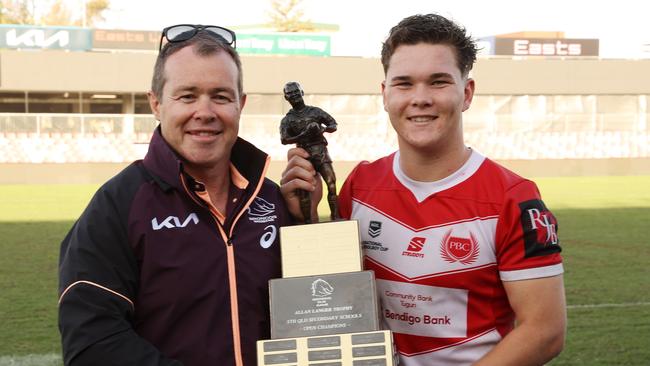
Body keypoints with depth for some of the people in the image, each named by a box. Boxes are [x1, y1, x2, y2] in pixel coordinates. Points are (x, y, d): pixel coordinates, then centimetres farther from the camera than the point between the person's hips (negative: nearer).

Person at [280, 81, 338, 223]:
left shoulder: (315, 111, 11)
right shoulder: (287, 120, 11)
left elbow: (333, 125, 13)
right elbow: (284, 140, -2)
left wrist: (321, 129, -8)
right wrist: (302, 135, -16)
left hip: (321, 152, -1)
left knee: (331, 184, -15)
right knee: (303, 191, -2)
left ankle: (335, 216, -12)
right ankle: (307, 222, 4)